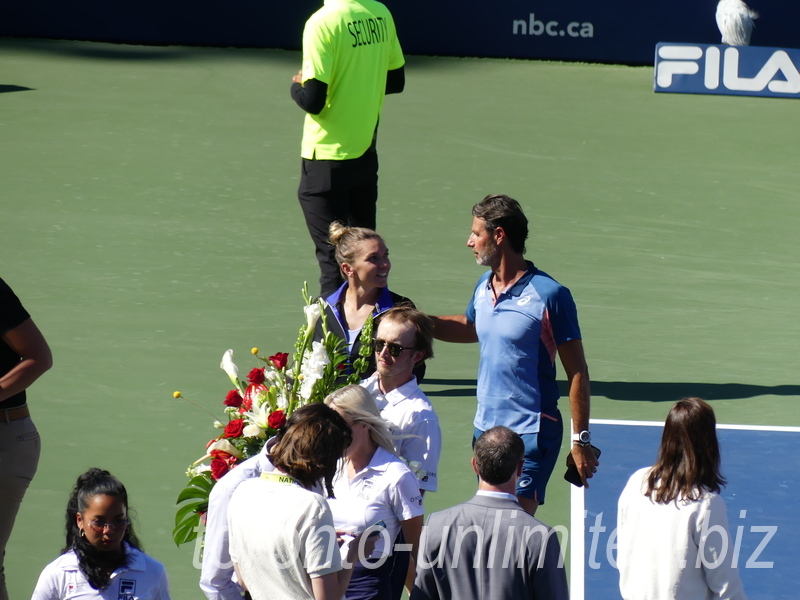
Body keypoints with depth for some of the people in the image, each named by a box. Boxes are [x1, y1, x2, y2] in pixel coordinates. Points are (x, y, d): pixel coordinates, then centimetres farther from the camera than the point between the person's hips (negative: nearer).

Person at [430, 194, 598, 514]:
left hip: (532, 434, -7)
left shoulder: (549, 294, -13)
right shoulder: (483, 287, 8)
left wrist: (581, 441, -12)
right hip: (485, 428, 7)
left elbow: (576, 371, -10)